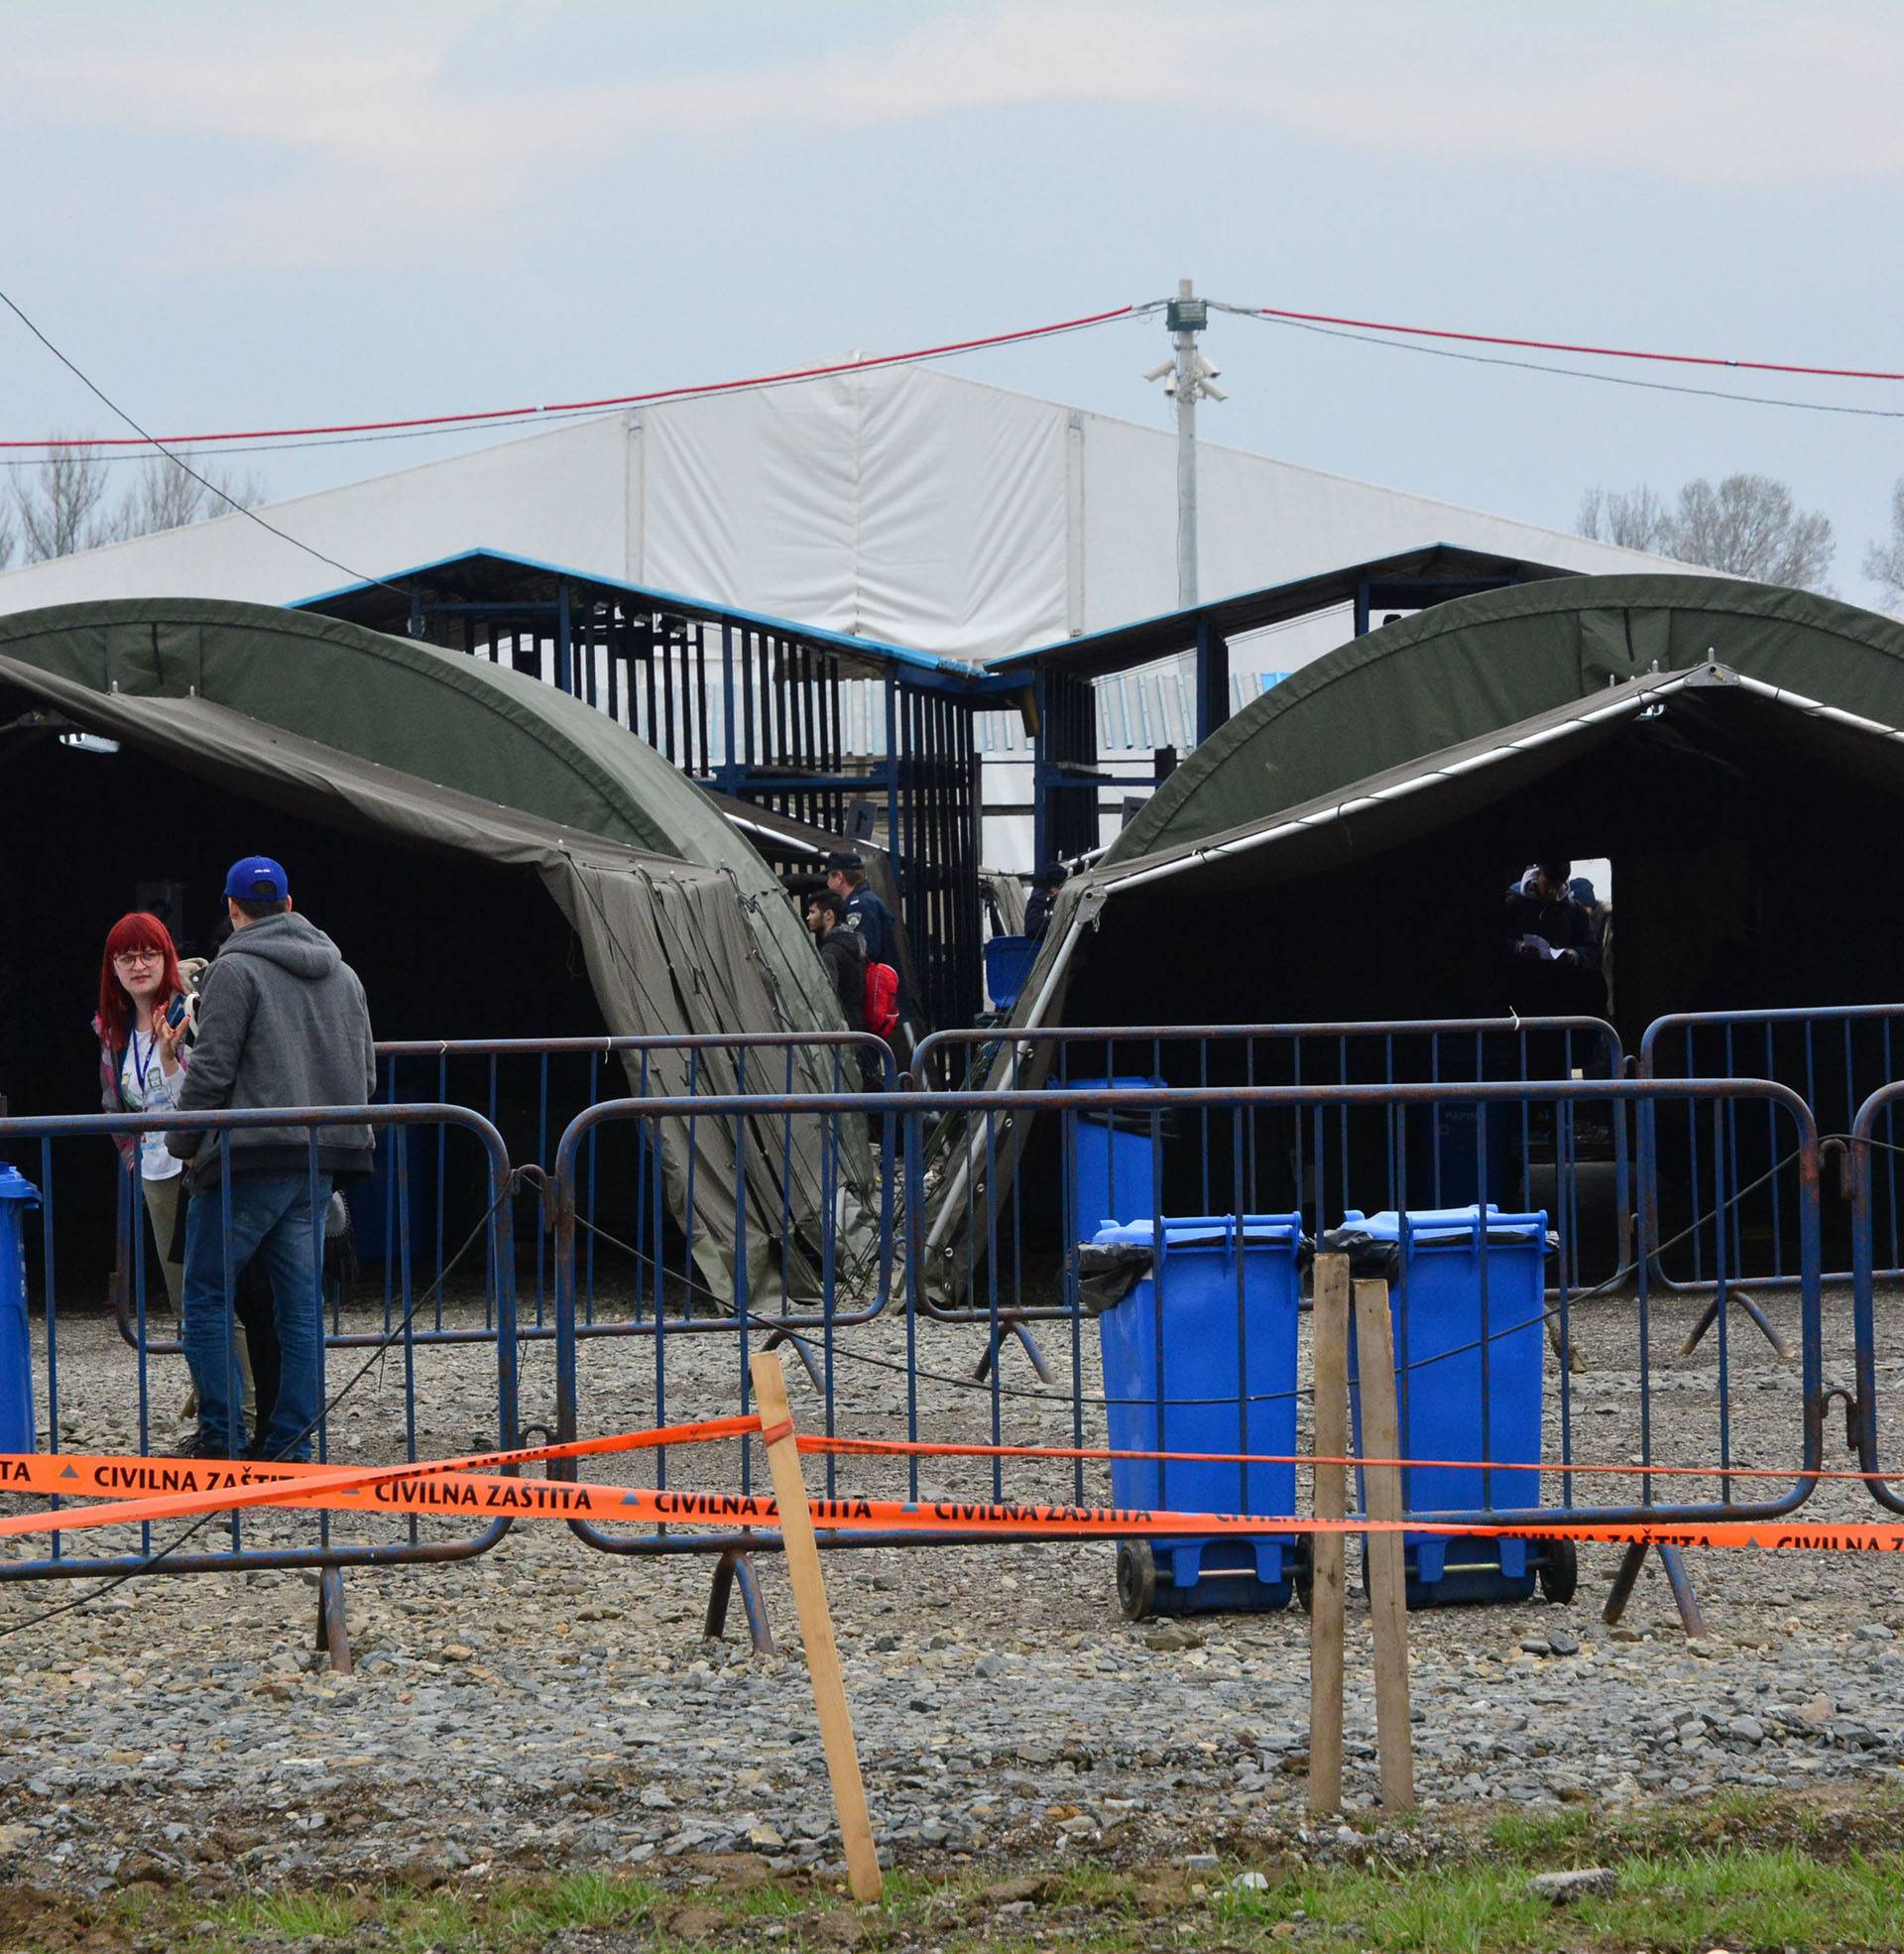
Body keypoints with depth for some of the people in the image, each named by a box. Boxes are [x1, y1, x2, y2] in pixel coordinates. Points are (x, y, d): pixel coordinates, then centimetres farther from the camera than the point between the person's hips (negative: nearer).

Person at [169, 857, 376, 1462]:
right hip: (321, 1162, 7)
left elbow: (211, 1071, -11)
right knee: (302, 1305, 8)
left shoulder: (236, 970, -7)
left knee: (206, 1295, 3)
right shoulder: (342, 975, 16)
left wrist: (182, 1141, 1)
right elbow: (366, 1074, 19)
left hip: (248, 1160, -7)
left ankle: (221, 1433, -1)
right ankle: (292, 1441, 6)